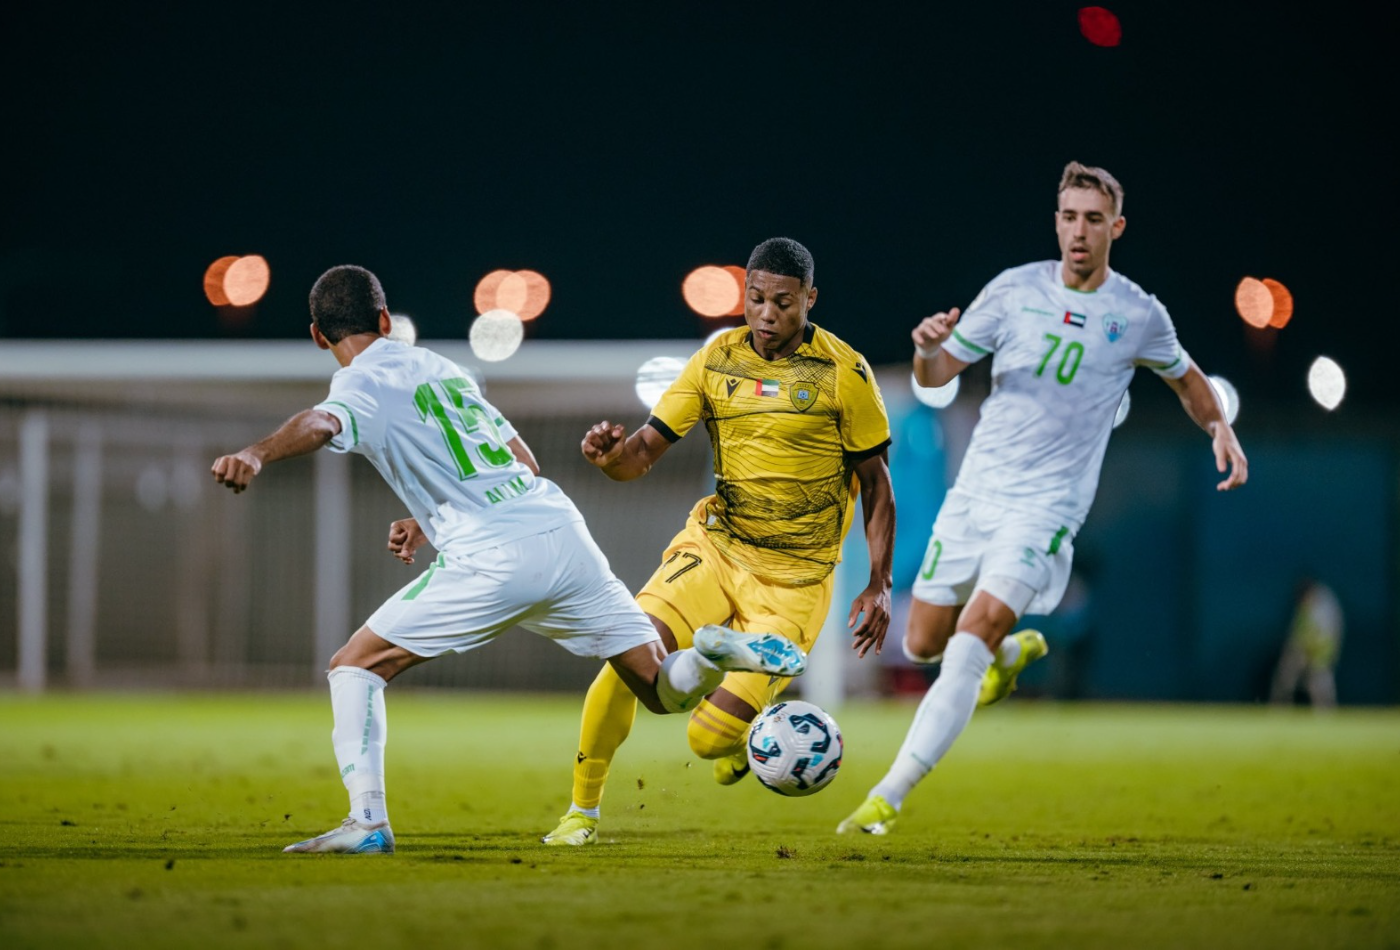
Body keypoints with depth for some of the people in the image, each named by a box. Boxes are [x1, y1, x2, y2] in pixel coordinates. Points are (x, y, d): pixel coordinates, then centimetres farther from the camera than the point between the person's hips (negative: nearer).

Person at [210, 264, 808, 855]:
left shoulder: (364, 384, 3)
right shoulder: (440, 367, 25)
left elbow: (321, 424, -24)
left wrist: (257, 455, -43)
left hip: (493, 562, -6)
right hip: (563, 533, 6)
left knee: (354, 667, 7)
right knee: (665, 693, 14)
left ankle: (368, 821, -8)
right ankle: (717, 651, -18)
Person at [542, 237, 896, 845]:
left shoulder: (843, 373, -7)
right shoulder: (716, 361, 2)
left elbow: (875, 482, 1)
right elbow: (644, 453, 1)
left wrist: (879, 585, -4)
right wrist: (612, 455, -23)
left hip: (794, 578, -3)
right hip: (716, 544, 3)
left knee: (709, 738, -13)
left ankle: (746, 732, 26)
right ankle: (582, 812, -4)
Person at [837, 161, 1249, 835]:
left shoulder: (1139, 315, -1)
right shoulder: (1015, 289, 1)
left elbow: (1183, 376, 20)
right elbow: (936, 376, 5)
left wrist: (1219, 427, 1)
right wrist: (928, 348, -19)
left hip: (1046, 507, -3)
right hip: (975, 493, 3)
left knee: (970, 641, -20)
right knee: (922, 645, 8)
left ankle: (888, 797, -22)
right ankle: (1014, 652, 42)